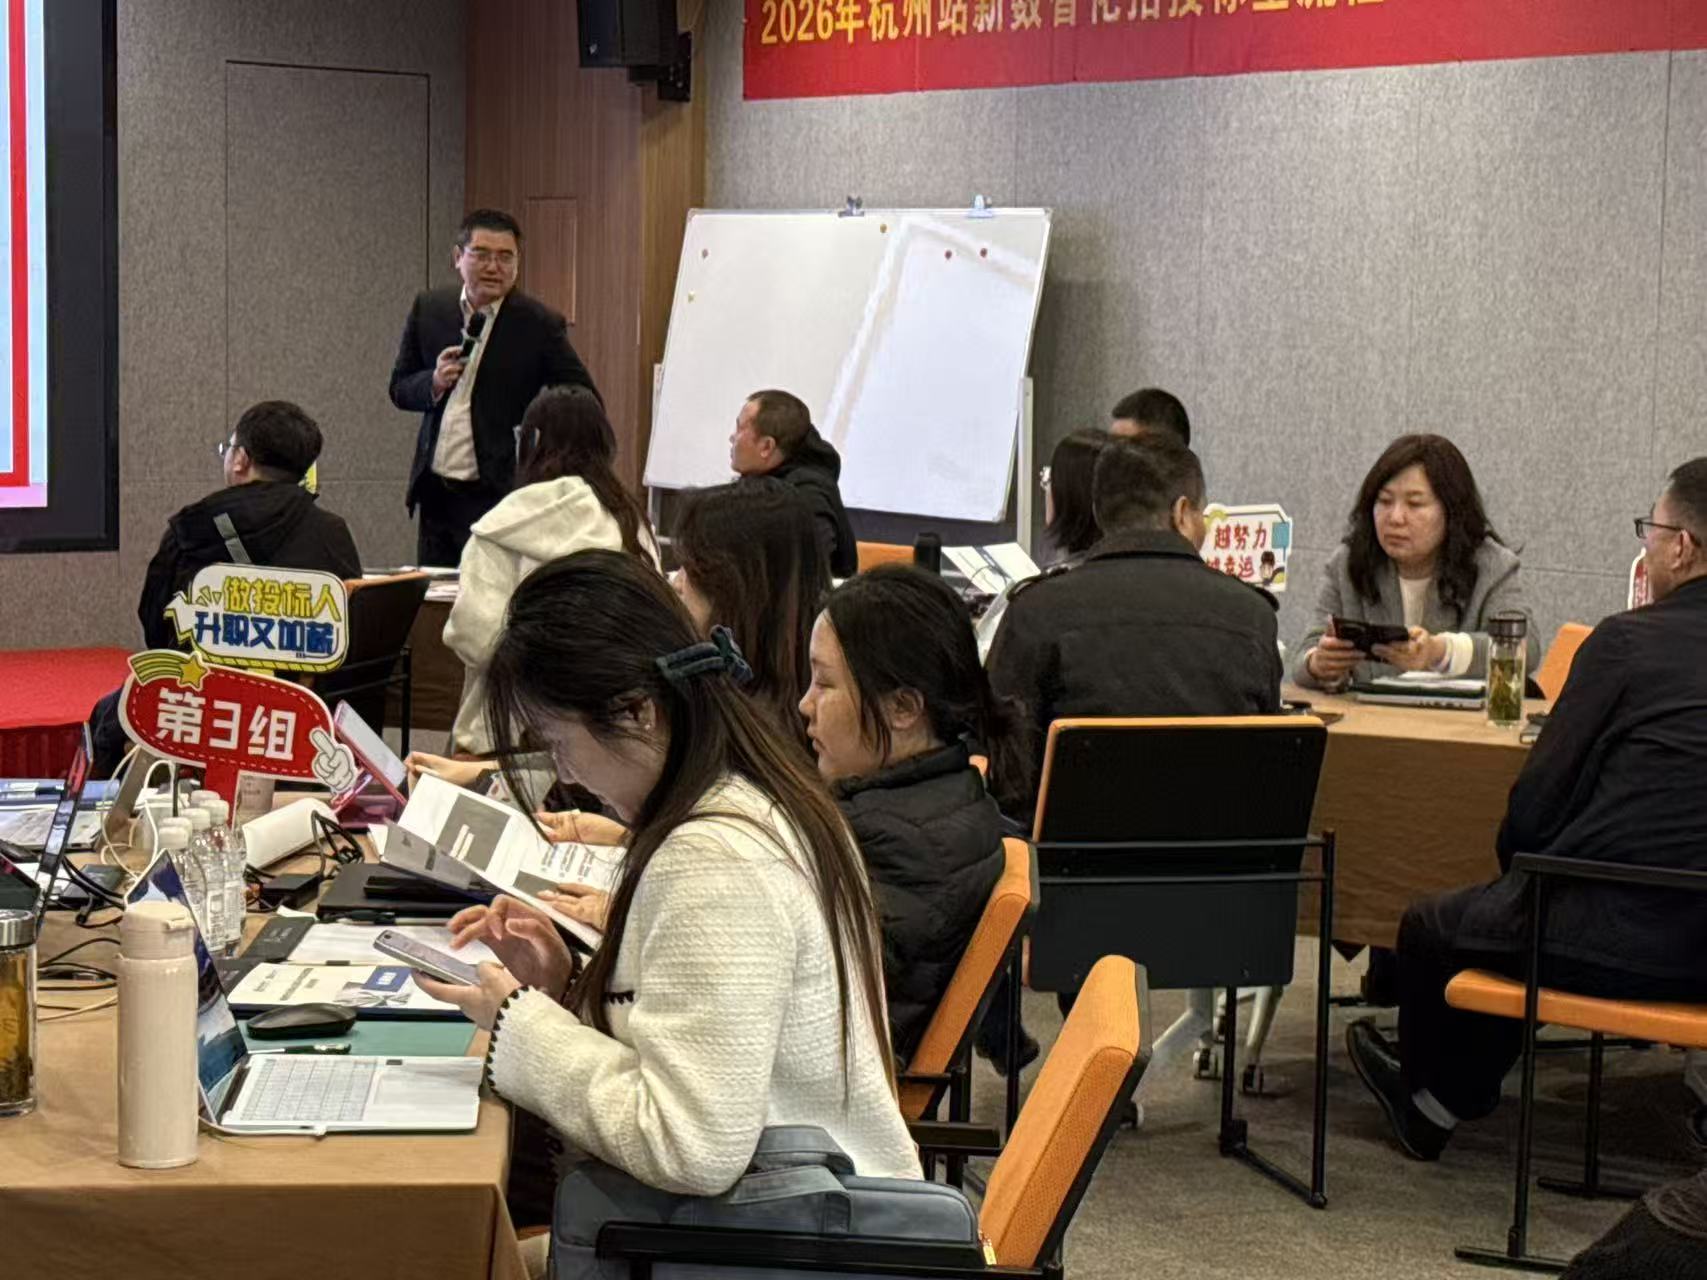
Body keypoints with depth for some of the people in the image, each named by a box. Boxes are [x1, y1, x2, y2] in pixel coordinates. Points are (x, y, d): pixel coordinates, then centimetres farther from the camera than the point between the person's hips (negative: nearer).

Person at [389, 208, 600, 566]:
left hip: (498, 496, -4)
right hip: (435, 493, 4)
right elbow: (399, 389, 10)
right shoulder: (429, 309, 6)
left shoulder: (539, 324, -6)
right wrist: (434, 382, -10)